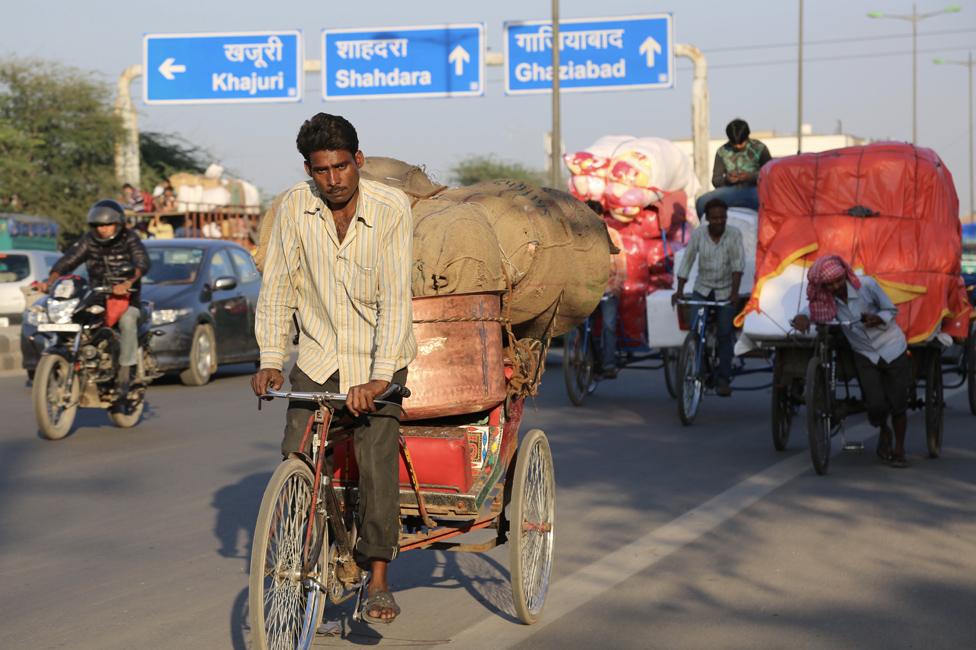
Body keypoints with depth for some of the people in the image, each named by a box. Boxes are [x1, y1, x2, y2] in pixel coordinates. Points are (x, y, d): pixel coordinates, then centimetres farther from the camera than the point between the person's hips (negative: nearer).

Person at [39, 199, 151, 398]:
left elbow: (142, 263, -23)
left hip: (126, 296, -4)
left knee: (127, 321, -35)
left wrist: (127, 283, -43)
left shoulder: (129, 239, -6)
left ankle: (125, 370, -26)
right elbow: (67, 261, -4)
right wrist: (50, 281, -24)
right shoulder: (88, 241, 4)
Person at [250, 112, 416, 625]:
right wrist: (270, 361, -12)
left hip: (378, 357, -3)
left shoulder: (392, 208, -17)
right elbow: (277, 286, -3)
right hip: (319, 354, 3)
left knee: (376, 459, -14)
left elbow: (396, 298, -22)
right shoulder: (295, 207, -9)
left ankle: (378, 582, -4)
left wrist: (379, 377, -31)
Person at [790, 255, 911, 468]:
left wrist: (878, 319, -27)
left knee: (898, 404, -2)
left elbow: (892, 310, -7)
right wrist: (801, 317, -23)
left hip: (892, 349, -2)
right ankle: (883, 431, 24)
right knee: (876, 406, -12)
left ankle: (899, 449, 20)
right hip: (865, 355, 2)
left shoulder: (866, 285, -16)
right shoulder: (827, 300, -7)